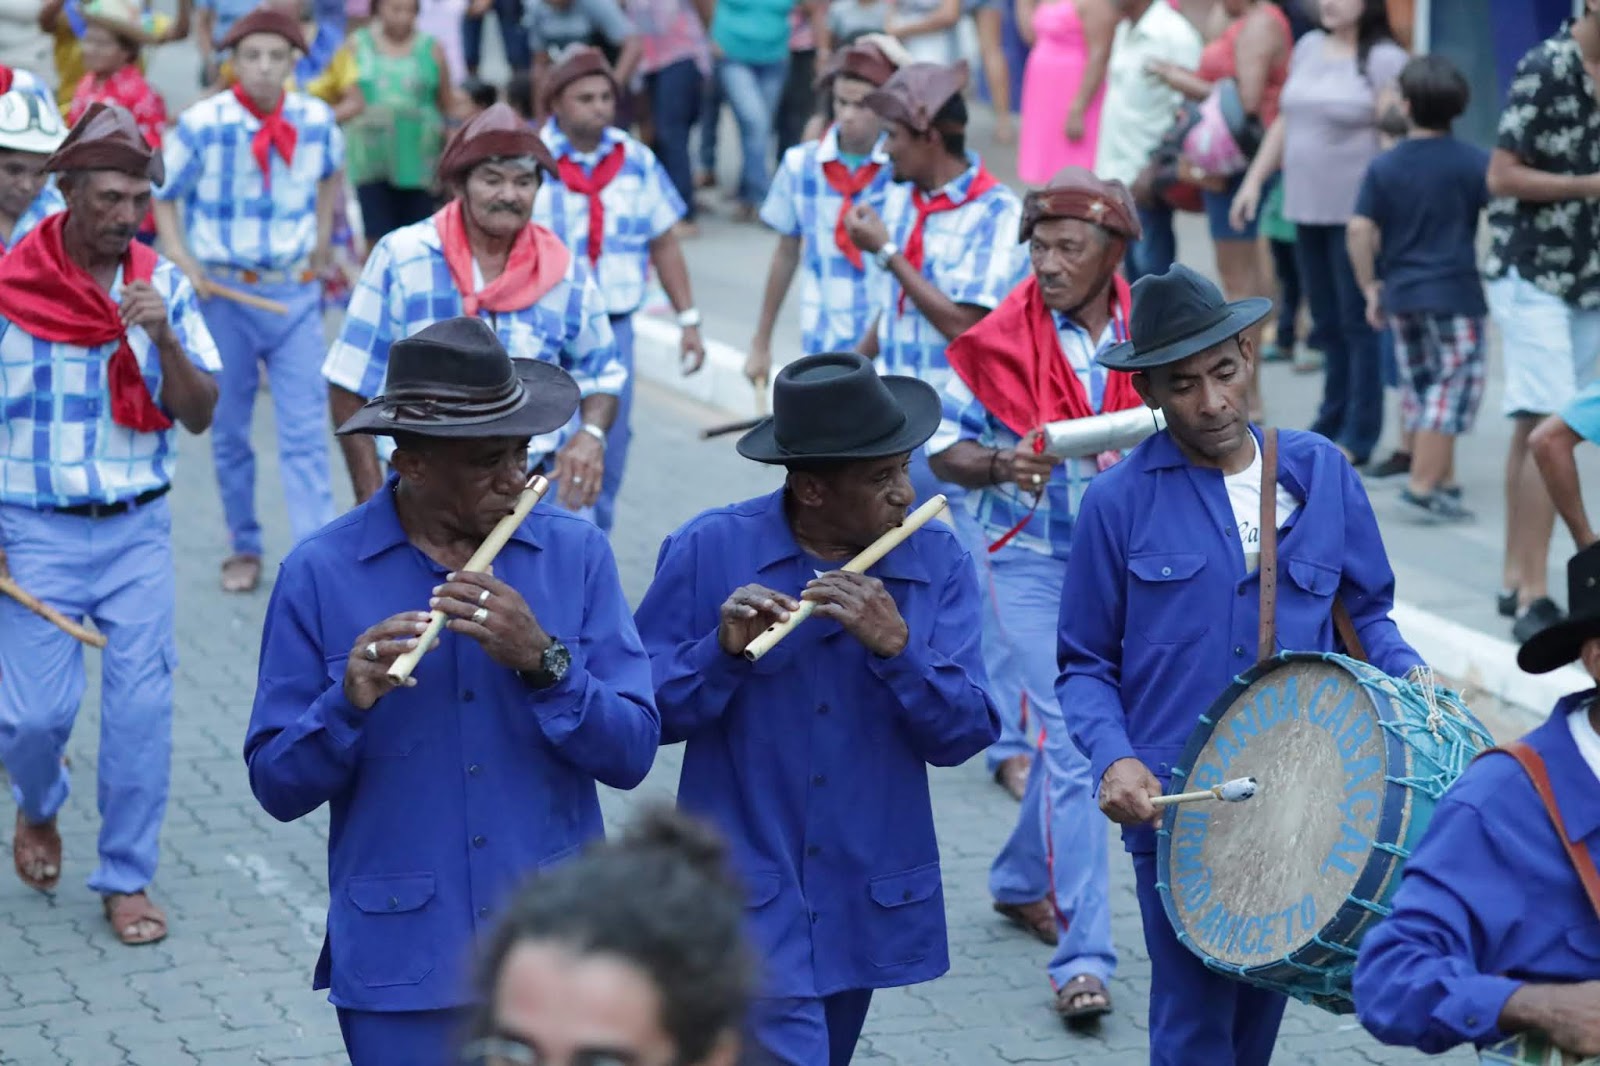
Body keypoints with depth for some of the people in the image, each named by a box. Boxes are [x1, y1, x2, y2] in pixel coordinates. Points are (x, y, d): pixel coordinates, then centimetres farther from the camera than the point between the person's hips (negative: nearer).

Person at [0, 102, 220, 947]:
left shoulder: (163, 286, 0)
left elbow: (200, 414, 0)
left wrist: (164, 336, -17)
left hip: (140, 528, 2)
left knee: (143, 706, -2)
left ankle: (127, 878, 13)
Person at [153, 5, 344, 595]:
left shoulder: (317, 121, -3)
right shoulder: (201, 125, -11)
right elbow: (163, 195, 1)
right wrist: (184, 264, -11)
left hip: (296, 292, 1)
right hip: (223, 292, -1)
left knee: (306, 432, -4)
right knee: (229, 431, 9)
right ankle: (243, 549, 25)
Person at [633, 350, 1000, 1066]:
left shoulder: (937, 562, -3)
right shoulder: (708, 552, -9)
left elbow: (963, 737, -8)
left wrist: (896, 644, -23)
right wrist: (722, 651, -24)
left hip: (869, 906, 4)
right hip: (747, 900, -4)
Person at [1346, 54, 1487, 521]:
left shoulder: (1383, 167, 1)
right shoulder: (1473, 163, -7)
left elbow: (1359, 228, -3)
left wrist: (1370, 287, 5)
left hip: (1400, 295, 5)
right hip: (1456, 295, -4)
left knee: (1422, 389, 16)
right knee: (1453, 389, -2)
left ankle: (1444, 480, 22)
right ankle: (1424, 485, -10)